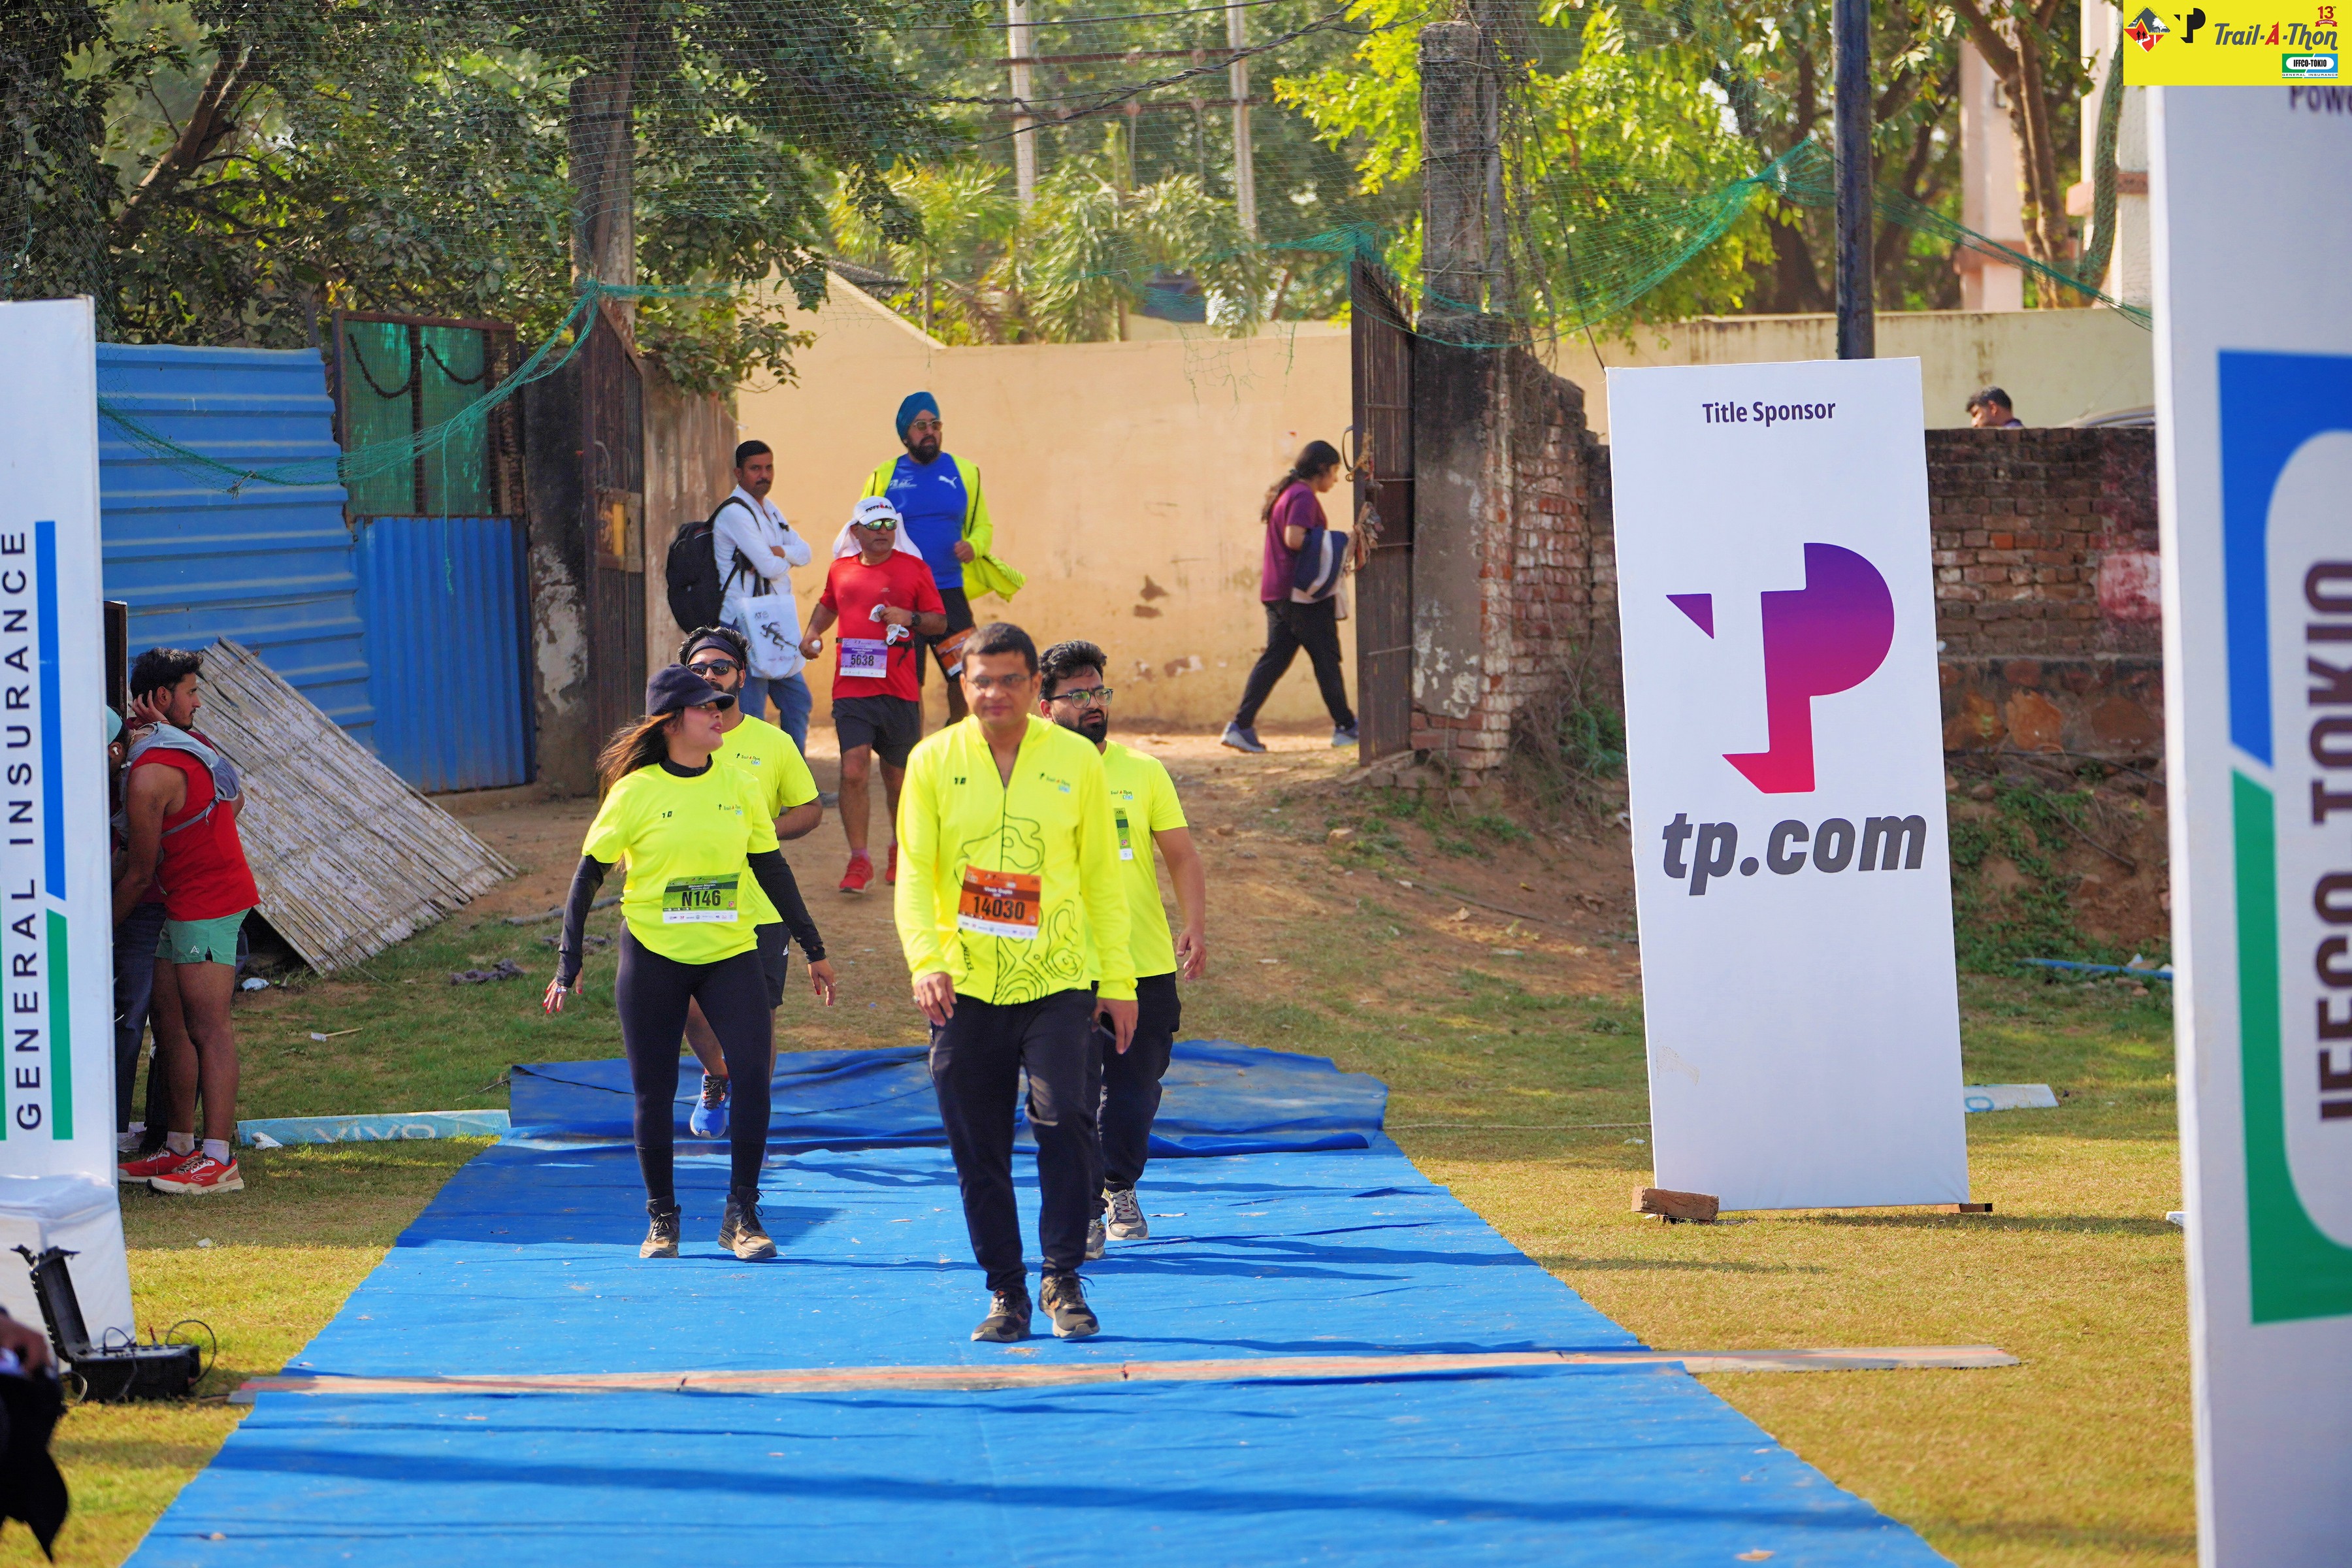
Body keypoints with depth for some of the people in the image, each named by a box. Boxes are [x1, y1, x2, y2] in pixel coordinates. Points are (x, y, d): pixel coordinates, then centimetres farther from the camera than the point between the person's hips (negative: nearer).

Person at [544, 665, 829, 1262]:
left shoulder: (738, 786, 3)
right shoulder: (634, 793, -6)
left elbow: (772, 871, 12)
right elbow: (588, 876, -1)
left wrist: (813, 948, 13)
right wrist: (569, 964, -5)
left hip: (730, 952, 2)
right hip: (653, 955, -2)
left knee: (752, 1073, -12)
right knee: (654, 1091, 3)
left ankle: (741, 1215, -2)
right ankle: (661, 1219, 19)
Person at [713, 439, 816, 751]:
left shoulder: (769, 512, 18)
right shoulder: (735, 512, -13)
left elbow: (806, 552, 7)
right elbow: (770, 567, -19)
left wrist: (777, 553, -12)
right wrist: (783, 558, 3)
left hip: (775, 626, 10)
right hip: (745, 624, -10)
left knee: (798, 702, 16)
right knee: (751, 713, -10)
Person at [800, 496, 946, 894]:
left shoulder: (913, 568, 2)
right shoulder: (841, 570, 12)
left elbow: (940, 622, 4)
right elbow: (828, 605, 32)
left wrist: (909, 618, -15)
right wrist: (813, 634, 15)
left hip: (899, 691, -1)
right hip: (851, 690, 1)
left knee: (898, 777, 11)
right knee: (853, 772, -13)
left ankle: (900, 849, 34)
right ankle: (859, 861, -6)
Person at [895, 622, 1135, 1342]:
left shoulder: (1076, 761, 3)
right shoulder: (933, 761, 2)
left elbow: (1102, 877, 9)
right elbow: (915, 873, -1)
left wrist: (1118, 981, 6)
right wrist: (926, 960, -17)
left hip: (1057, 980, -1)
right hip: (965, 986, 1)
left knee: (1065, 1119, -15)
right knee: (979, 1147, 2)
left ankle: (1063, 1278, -3)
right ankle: (1006, 1291, 13)